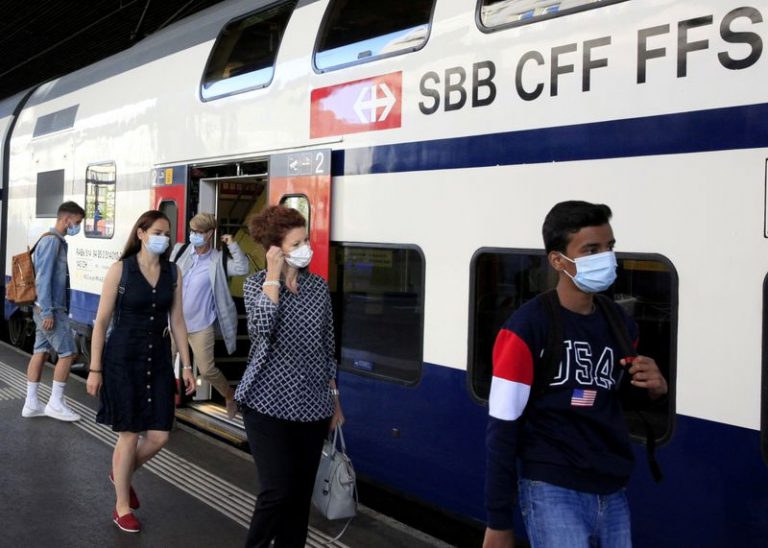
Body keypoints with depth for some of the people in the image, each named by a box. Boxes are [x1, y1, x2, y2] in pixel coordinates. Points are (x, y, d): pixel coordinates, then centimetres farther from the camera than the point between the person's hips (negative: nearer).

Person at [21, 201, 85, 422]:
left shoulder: (57, 241, 14)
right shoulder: (52, 241, -15)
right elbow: (43, 278, -20)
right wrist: (47, 312, -22)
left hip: (48, 309, 9)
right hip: (51, 309, -9)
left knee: (40, 352, 10)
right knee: (67, 353, -3)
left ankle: (31, 404, 14)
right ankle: (56, 403, 3)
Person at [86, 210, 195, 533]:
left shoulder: (173, 273, 3)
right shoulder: (120, 270, -8)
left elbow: (177, 321, 8)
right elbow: (101, 321, -6)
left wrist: (186, 366, 5)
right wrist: (95, 369, -7)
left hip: (158, 360, 4)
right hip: (123, 359, -4)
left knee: (159, 436, 3)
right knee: (129, 435, 1)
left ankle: (121, 474, 34)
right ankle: (122, 507, 20)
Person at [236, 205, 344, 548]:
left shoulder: (319, 286, 6)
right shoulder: (257, 283, -4)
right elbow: (262, 329, -25)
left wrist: (334, 398, 14)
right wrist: (273, 274, -19)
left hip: (311, 406, 4)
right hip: (268, 404, -4)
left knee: (301, 493, 9)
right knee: (277, 490, -10)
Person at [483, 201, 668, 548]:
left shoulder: (620, 324, 7)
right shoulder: (528, 326, -11)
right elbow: (503, 427, -11)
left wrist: (654, 388, -3)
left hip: (613, 493, 6)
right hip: (553, 492, -6)